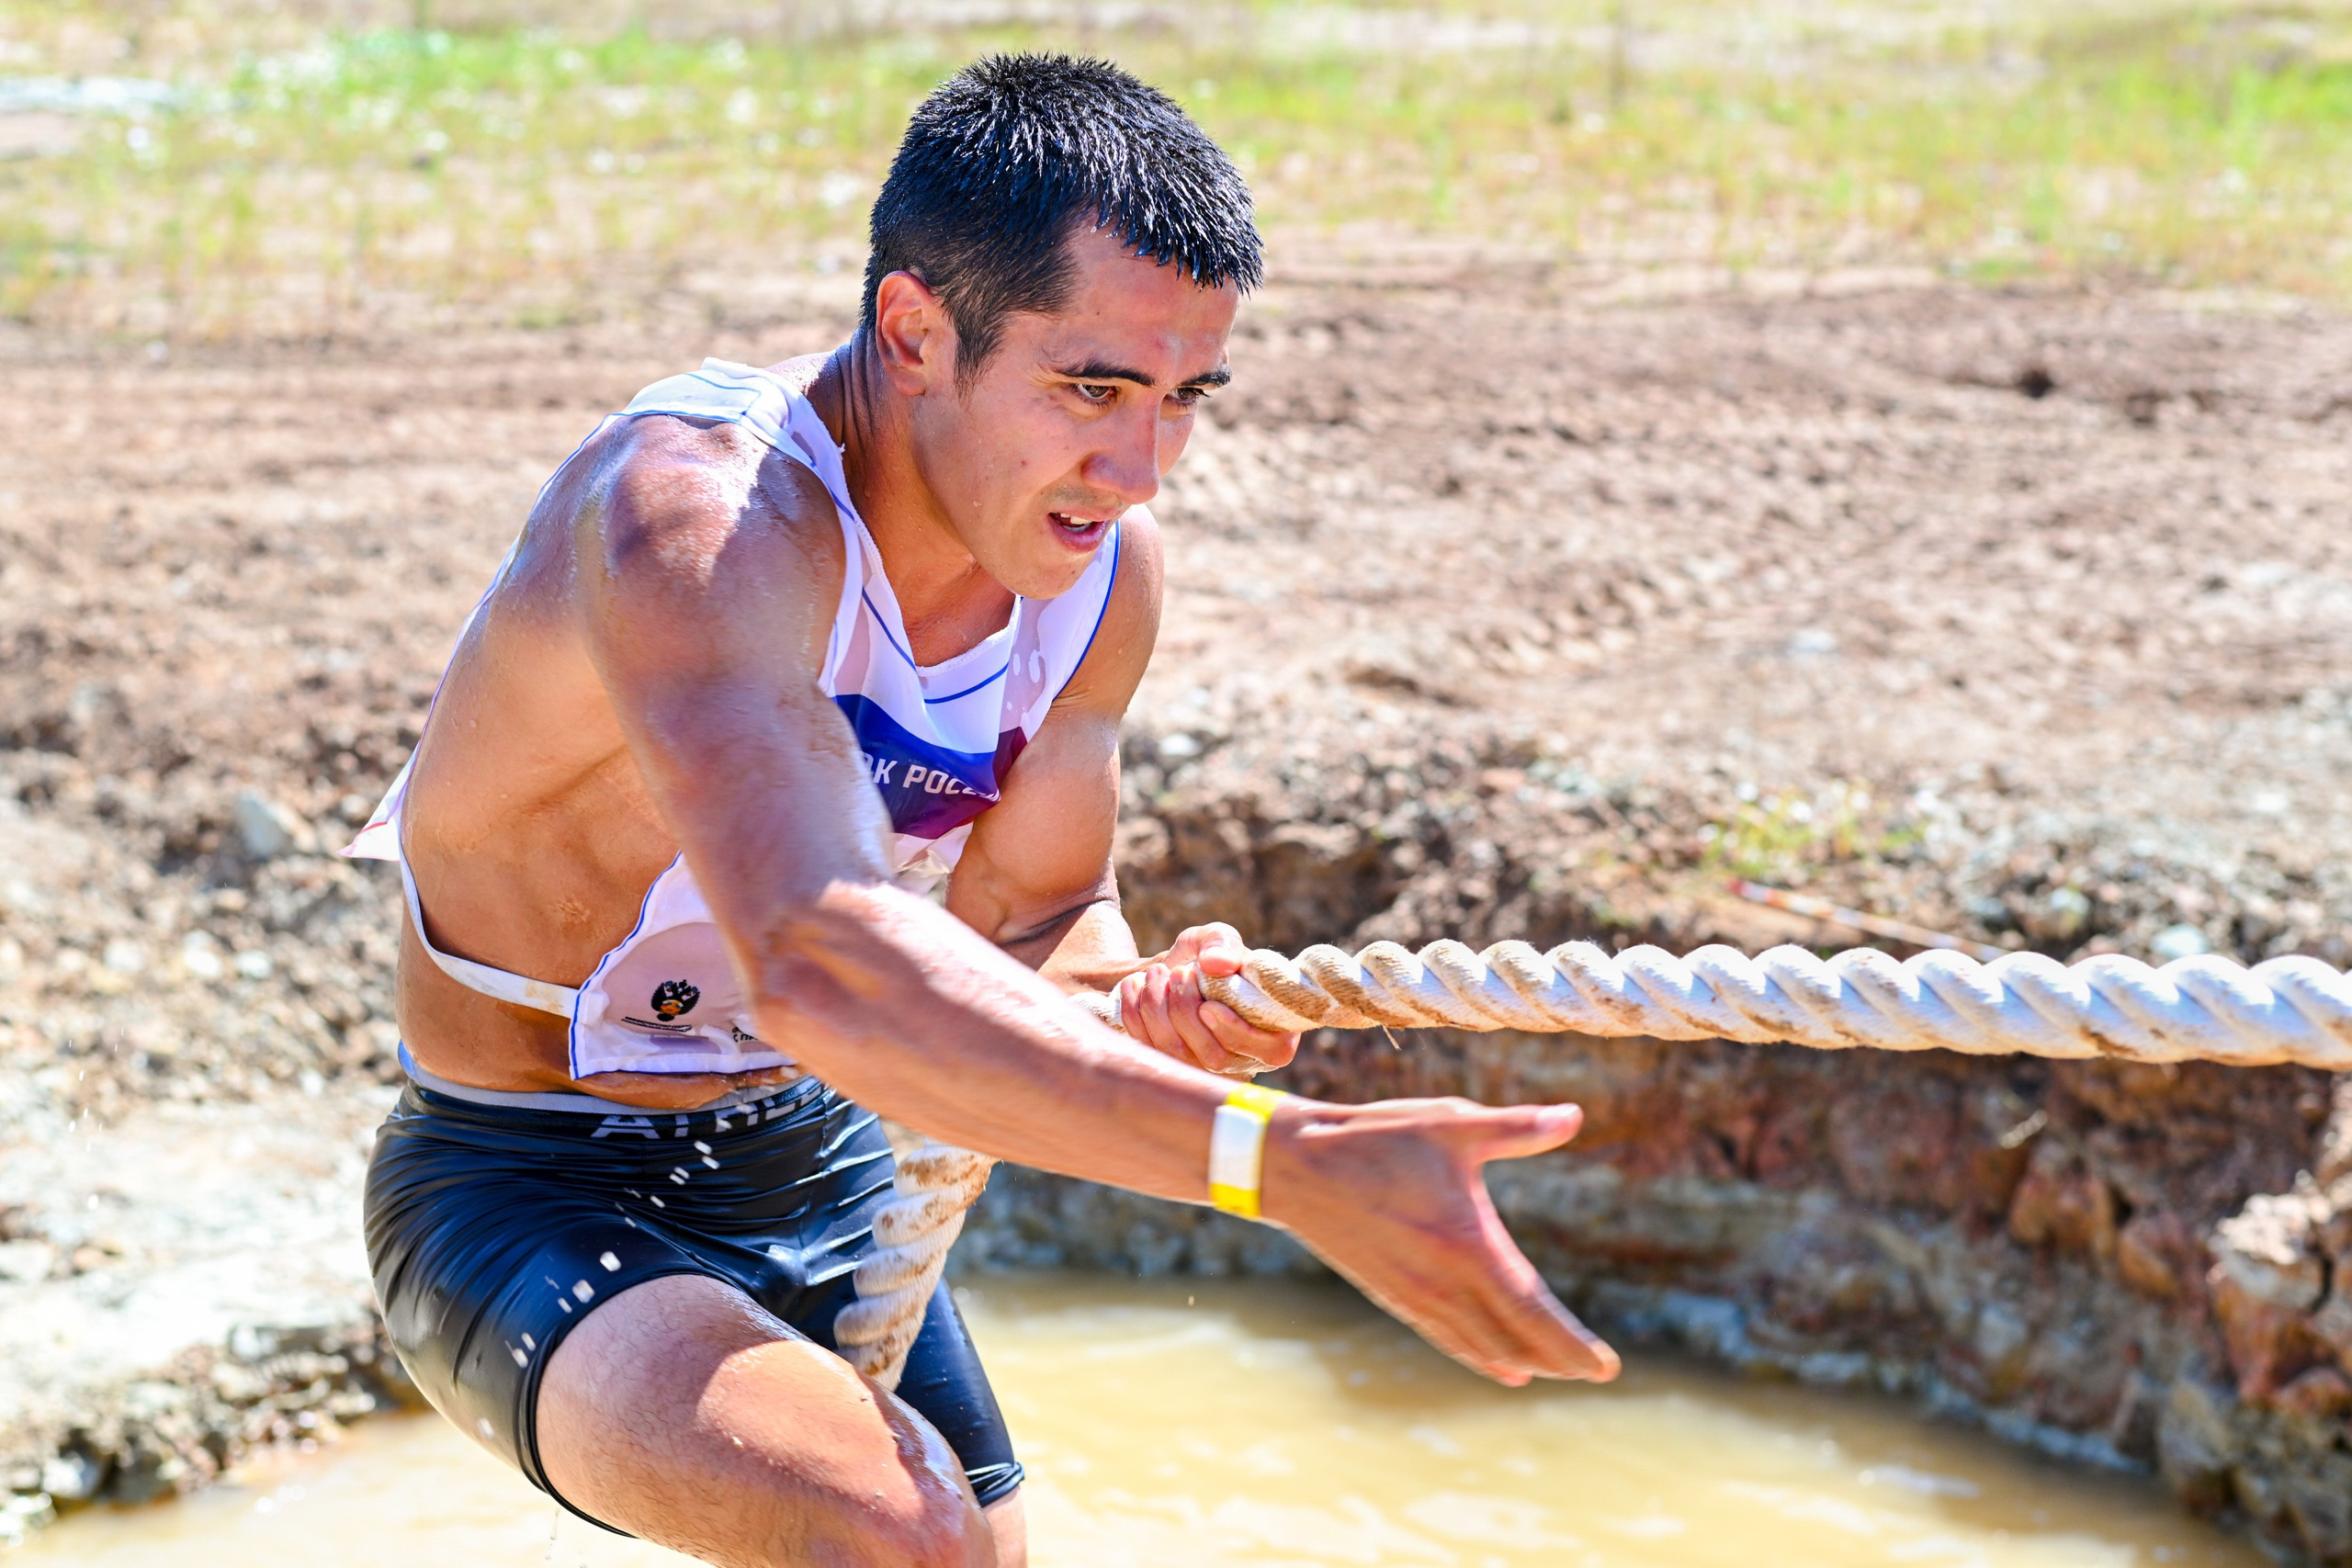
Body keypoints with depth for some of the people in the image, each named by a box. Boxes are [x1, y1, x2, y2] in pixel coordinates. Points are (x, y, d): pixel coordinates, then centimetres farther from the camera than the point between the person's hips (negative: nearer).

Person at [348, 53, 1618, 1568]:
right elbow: (815, 958, -47)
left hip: (818, 1171, 8)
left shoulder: (1100, 565, -6)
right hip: (530, 1206, -8)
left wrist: (1145, 1002, -19)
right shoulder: (694, 516, -32)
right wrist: (1288, 1159, -55)